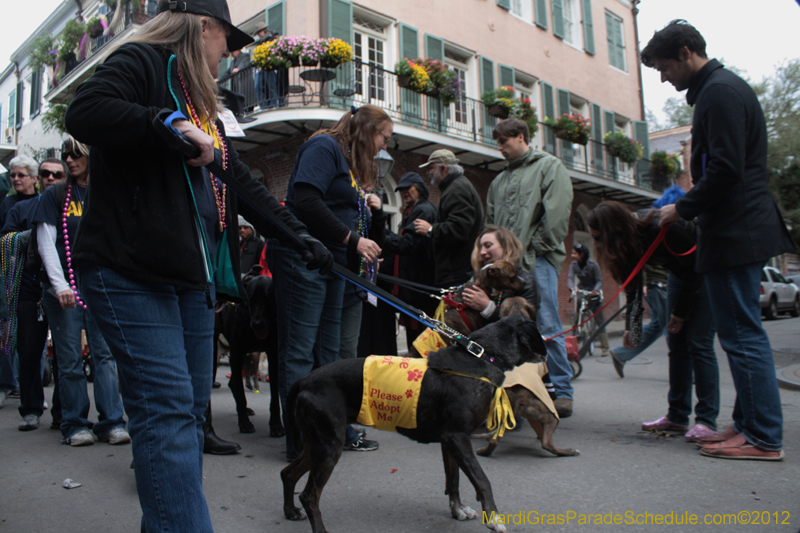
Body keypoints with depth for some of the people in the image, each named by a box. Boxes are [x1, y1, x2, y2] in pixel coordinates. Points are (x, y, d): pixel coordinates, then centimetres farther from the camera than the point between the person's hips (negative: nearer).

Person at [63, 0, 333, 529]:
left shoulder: (202, 106, 26)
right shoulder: (141, 62, 2)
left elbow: (244, 183, 25)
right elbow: (85, 111, -18)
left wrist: (300, 234, 20)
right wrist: (171, 127, -23)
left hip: (192, 276, 9)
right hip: (131, 271, -8)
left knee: (192, 410, 8)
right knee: (169, 409, -13)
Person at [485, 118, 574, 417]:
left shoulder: (549, 166, 6)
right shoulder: (499, 181, 25)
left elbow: (557, 213, -7)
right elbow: (491, 223, 23)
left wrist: (535, 247, -11)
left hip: (538, 261, -6)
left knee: (547, 326, -8)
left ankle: (562, 392, -1)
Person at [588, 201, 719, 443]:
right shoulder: (630, 236, -13)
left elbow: (696, 268, -23)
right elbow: (633, 285, -4)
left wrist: (680, 313, -15)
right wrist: (631, 325, -8)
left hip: (706, 273, -7)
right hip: (681, 274, 7)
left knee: (698, 343, -13)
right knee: (676, 343, 4)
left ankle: (707, 421, -9)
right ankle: (677, 417, 9)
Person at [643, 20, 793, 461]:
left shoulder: (720, 92, -12)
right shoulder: (723, 88, 20)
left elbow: (725, 169, -22)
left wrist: (683, 209, -10)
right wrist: (687, 208, 15)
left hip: (735, 233, -11)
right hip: (742, 229, 11)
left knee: (741, 334, -6)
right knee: (741, 333, 13)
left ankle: (764, 437, 1)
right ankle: (749, 423, 21)